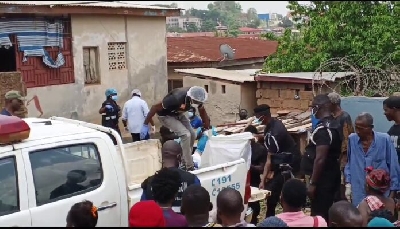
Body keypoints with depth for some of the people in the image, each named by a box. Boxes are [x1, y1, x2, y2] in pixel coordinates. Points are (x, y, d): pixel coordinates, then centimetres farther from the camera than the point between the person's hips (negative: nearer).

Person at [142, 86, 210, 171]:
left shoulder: (197, 97, -20)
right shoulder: (177, 99, -40)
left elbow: (202, 111, 1)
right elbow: (155, 107, -32)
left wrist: (208, 128, 2)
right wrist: (145, 125, -27)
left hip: (178, 114, 7)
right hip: (166, 115, -7)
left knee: (192, 135, 0)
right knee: (186, 135, -21)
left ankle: (185, 162, 19)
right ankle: (189, 167, -13)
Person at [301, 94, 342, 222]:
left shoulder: (323, 129, -20)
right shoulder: (334, 124, 11)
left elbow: (320, 159, -24)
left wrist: (312, 182, -20)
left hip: (323, 178, -10)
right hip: (331, 174, 10)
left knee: (318, 215, -5)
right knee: (327, 213, 16)